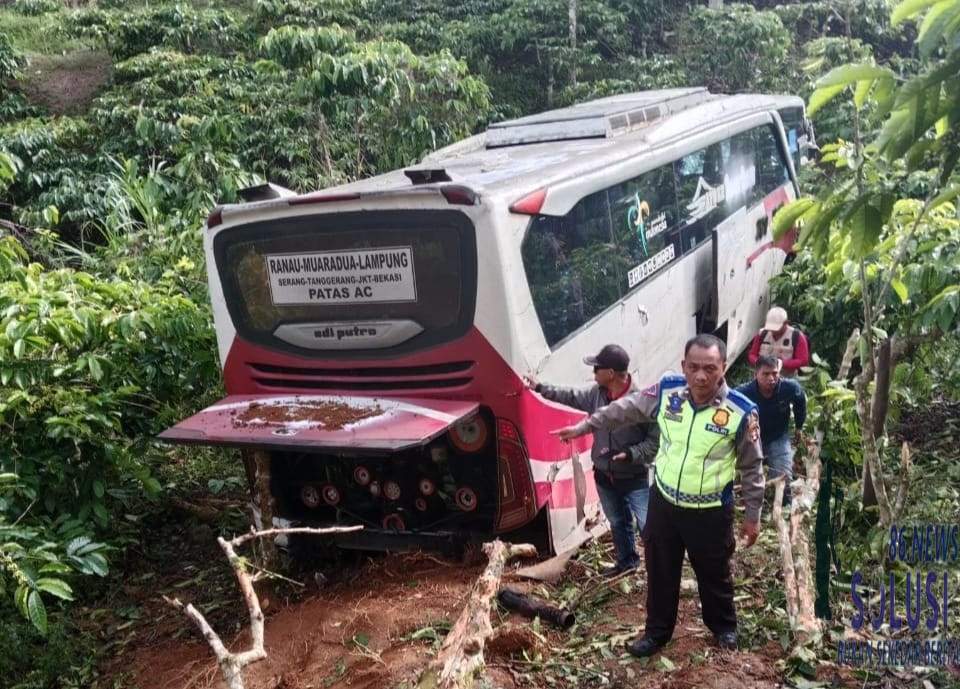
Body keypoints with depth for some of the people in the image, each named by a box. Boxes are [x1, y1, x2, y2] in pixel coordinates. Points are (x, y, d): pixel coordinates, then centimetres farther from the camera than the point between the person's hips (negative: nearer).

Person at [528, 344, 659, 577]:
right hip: (604, 477, 7)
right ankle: (627, 560, 46)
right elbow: (571, 396, 13)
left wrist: (631, 454, -31)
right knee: (618, 524, 25)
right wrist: (540, 388, 15)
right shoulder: (597, 394, -6)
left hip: (635, 479, -7)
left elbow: (656, 440, -22)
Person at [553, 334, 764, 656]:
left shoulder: (741, 411, -20)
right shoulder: (667, 391, -12)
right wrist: (584, 426, 8)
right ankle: (657, 630, 40)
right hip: (663, 501, 3)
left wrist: (752, 515, -1)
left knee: (714, 574, 19)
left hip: (711, 512, -3)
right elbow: (625, 408, 4)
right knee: (660, 571, 19)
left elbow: (752, 467, -7)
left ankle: (724, 626, 46)